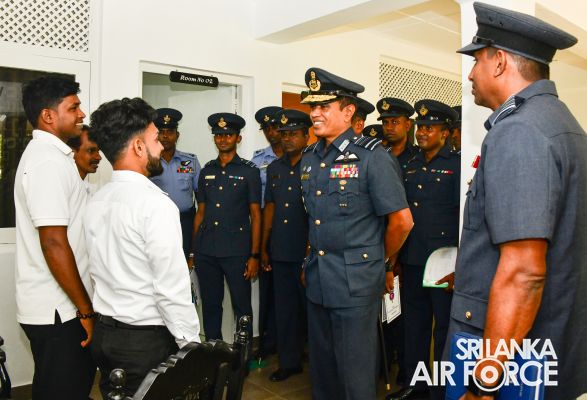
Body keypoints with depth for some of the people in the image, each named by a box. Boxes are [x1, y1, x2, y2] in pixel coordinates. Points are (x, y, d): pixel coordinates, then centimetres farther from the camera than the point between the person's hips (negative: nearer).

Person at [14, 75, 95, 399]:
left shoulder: (47, 155, 13)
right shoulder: (49, 162, -19)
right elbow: (54, 244, -25)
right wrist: (86, 311, -20)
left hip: (57, 305, 9)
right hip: (57, 311, -9)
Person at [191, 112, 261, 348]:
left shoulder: (249, 171, 1)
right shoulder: (207, 171, 13)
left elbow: (256, 215, -2)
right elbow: (200, 212, 14)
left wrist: (254, 255, -7)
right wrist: (193, 250, 8)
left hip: (236, 251, -4)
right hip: (205, 251, 4)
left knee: (242, 306, 3)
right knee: (210, 305, 12)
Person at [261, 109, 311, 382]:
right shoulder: (274, 169, 11)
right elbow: (269, 208, 14)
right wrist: (264, 248, 12)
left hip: (306, 252, -5)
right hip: (280, 251, 6)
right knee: (284, 307, 13)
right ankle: (289, 361, 28)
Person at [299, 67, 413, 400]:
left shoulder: (372, 157, -13)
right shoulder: (309, 159, 8)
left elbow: (402, 221, -11)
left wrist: (384, 263, 0)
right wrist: (312, 259, 16)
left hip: (356, 284, -6)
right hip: (317, 281, 7)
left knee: (355, 372, 8)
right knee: (322, 366, 20)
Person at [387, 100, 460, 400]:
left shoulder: (457, 165, -5)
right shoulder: (410, 166, 12)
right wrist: (396, 256, 11)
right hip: (411, 261, 6)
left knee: (444, 327, 7)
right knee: (413, 324, 15)